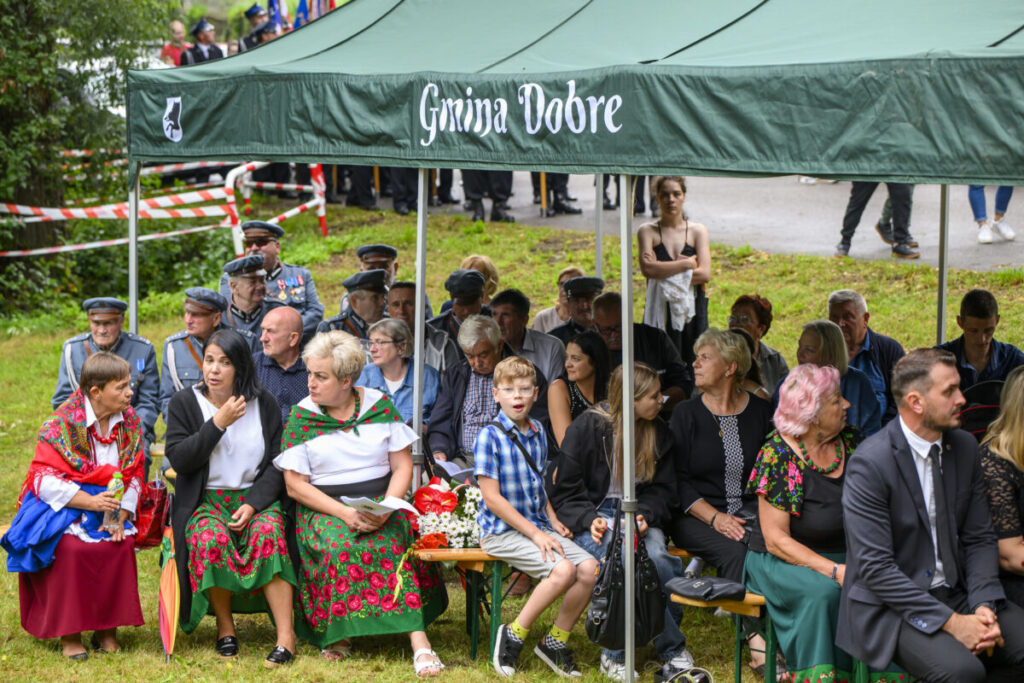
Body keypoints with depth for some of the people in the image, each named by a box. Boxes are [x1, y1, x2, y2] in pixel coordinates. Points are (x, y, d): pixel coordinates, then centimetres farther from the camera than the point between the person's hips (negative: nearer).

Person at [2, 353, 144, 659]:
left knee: (122, 544, -22)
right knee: (72, 548, -30)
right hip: (62, 506, -4)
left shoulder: (129, 422, 2)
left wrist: (121, 517, -12)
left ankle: (107, 629, -8)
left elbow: (134, 476, 4)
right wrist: (89, 501, -28)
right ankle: (69, 634, -16)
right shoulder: (61, 425, -13)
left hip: (108, 507, 4)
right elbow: (45, 480, -16)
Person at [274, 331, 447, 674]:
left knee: (390, 543, -31)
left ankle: (418, 641, -36)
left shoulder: (379, 405, 4)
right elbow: (296, 485, -3)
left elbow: (403, 465, 5)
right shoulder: (301, 416, 0)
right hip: (324, 507, -1)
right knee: (339, 546, -34)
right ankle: (336, 631, -19)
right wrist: (344, 513, -16)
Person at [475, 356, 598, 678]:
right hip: (501, 531, -7)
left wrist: (553, 521, 7)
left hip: (537, 527, 7)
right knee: (562, 570, -27)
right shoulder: (490, 435, -12)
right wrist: (535, 534, -17)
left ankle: (555, 641, 3)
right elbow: (492, 497, -15)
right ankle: (513, 635, -10)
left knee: (589, 568, -13)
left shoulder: (537, 433, 11)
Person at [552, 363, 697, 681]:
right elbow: (566, 491, 0)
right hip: (595, 517, -4)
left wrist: (644, 515, -7)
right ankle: (674, 649, -21)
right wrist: (590, 520, -18)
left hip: (639, 516, 4)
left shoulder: (659, 433, 11)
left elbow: (662, 488, 14)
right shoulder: (587, 427, -2)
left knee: (657, 557, -32)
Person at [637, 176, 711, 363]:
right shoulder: (647, 231, 5)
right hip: (660, 312, -1)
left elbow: (705, 274, -5)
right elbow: (647, 268, -13)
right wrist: (687, 264, -8)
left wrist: (664, 271, -9)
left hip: (692, 311, 1)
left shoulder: (698, 231, 9)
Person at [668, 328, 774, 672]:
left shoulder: (759, 412, 10)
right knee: (733, 550, -33)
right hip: (695, 516, -2)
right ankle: (754, 637, -33)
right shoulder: (685, 413, 5)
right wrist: (715, 517, -16)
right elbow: (678, 480, -2)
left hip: (748, 510, 2)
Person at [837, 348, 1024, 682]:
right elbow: (875, 567, -18)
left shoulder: (964, 447, 6)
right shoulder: (868, 463, -16)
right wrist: (951, 622, -22)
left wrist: (984, 606, -9)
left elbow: (979, 538, 9)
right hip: (890, 605, -7)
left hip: (956, 595, 7)